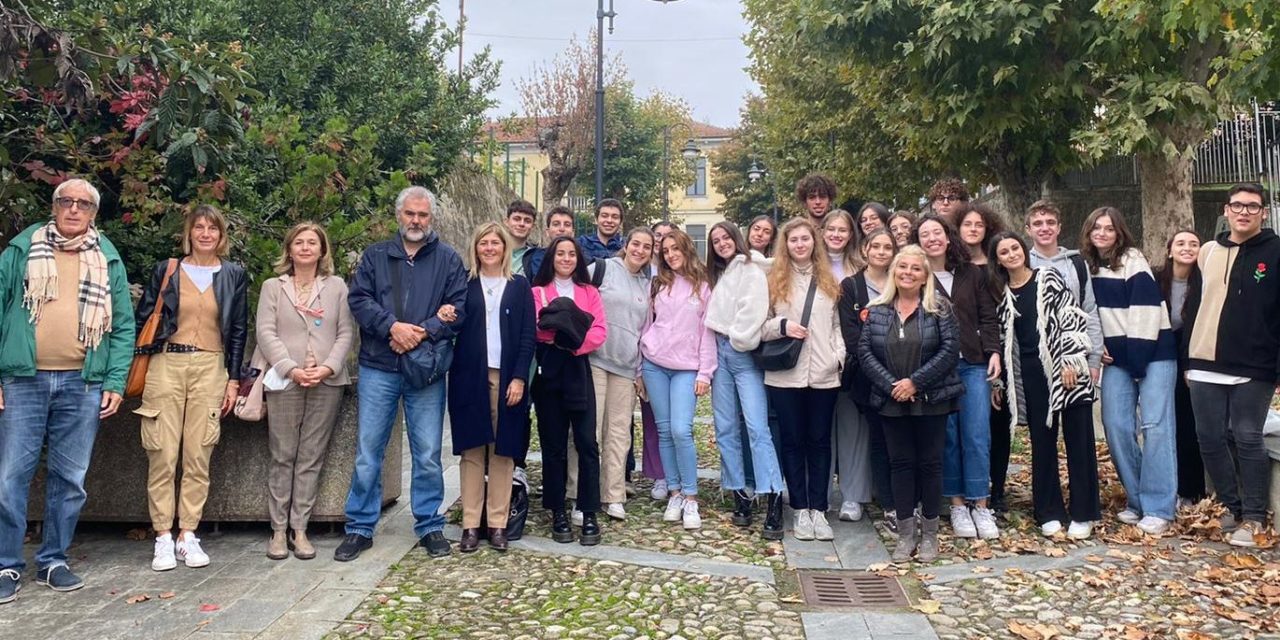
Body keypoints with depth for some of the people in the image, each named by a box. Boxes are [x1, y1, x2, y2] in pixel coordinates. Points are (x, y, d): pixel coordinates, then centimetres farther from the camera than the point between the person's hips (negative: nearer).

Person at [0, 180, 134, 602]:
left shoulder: (108, 260, 10)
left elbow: (123, 326, 7)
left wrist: (115, 382, -2)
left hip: (83, 385, 1)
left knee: (70, 479, 7)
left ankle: (53, 561, 20)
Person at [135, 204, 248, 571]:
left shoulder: (233, 275, 9)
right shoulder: (166, 271, 8)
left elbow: (239, 330, 10)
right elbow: (141, 319, 9)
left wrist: (233, 379, 6)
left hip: (210, 369, 0)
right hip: (166, 366, 0)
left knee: (198, 456, 0)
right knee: (163, 455, -3)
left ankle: (188, 536, 7)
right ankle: (163, 538, 4)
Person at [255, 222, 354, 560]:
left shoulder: (337, 287, 12)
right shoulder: (273, 287, 11)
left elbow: (346, 333, 6)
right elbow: (266, 333, 1)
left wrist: (328, 368, -10)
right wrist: (291, 369, -12)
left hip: (327, 382, 1)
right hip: (284, 382, -1)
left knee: (312, 458, 2)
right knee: (283, 458, 1)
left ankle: (300, 529, 9)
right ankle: (279, 530, 9)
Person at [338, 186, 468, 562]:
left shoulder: (448, 260, 7)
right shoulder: (375, 256, 10)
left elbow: (458, 309, -2)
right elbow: (359, 300, -1)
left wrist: (421, 333, -14)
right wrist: (392, 326, -17)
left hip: (426, 371, 0)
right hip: (378, 368, 1)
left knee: (428, 453, 6)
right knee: (368, 450, 5)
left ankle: (429, 526, 19)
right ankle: (359, 528, 16)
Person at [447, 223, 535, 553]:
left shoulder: (519, 286, 8)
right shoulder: (464, 283, 8)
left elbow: (528, 336, 2)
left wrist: (519, 378, -6)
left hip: (507, 377, 0)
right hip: (470, 377, 0)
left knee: (503, 450, 2)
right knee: (472, 450, 2)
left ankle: (497, 523, 8)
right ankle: (471, 524, 6)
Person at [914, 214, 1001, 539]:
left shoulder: (973, 274, 9)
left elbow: (988, 317, 10)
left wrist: (994, 351, -2)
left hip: (973, 365, 2)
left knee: (977, 434, -1)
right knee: (947, 436, 3)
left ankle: (981, 505, 8)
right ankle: (957, 505, 13)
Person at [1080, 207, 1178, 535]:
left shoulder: (1133, 261, -6)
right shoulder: (1087, 266, 11)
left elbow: (1146, 309, -13)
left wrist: (1138, 358, -17)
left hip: (1152, 352, -5)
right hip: (1116, 357, 6)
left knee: (1155, 425, -8)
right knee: (1116, 427, 0)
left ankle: (1159, 508, -5)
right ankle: (1137, 500, 14)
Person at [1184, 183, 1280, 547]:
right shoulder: (1208, 252, 12)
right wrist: (1189, 360, 10)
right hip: (1206, 367, 4)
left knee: (1247, 439, -2)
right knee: (1210, 438, 7)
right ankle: (1230, 507, 22)